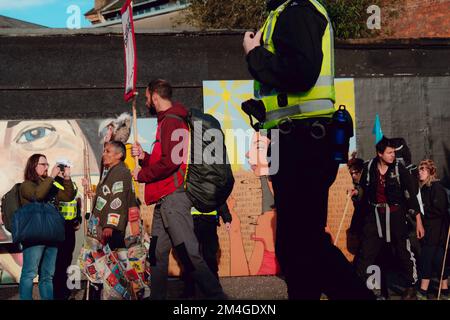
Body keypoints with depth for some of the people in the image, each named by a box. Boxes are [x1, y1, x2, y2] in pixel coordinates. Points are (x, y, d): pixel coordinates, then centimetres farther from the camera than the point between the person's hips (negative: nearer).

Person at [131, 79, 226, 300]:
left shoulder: (171, 122, -9)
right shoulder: (167, 122, 22)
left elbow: (170, 162, -19)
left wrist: (141, 174, -8)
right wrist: (144, 157, 10)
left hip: (173, 197, -10)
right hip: (164, 199, 10)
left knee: (188, 252, -13)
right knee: (157, 254, 11)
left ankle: (216, 295, -10)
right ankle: (157, 296, 17)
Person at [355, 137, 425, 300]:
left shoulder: (399, 169, -10)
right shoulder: (369, 168, -3)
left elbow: (411, 195, -9)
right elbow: (363, 189, 16)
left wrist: (419, 222, -10)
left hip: (395, 215, -2)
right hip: (375, 214, 2)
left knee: (404, 252, 4)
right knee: (365, 252, 4)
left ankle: (411, 287, 20)